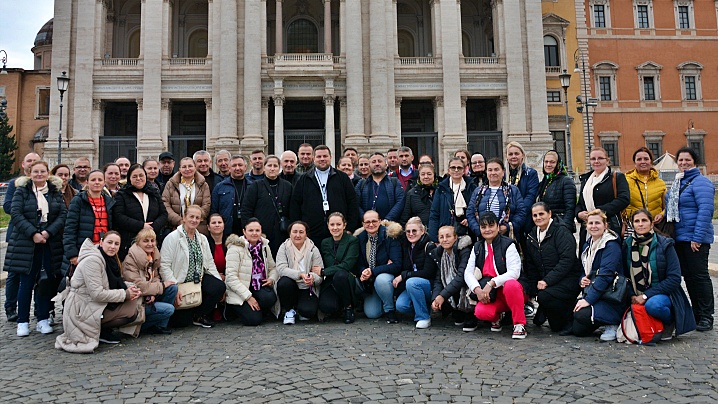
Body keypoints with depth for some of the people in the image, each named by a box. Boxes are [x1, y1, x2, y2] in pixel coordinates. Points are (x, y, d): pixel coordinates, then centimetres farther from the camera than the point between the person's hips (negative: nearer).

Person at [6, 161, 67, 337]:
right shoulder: (21, 191, 5)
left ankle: (43, 320, 14)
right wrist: (33, 234, -16)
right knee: (26, 282, 2)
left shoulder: (55, 192, 10)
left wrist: (49, 232, -12)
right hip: (26, 244, -2)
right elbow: (15, 213, -6)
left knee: (46, 281, 4)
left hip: (50, 244, 2)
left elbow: (63, 214, 1)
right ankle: (23, 322, 12)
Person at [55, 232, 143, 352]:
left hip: (94, 305, 10)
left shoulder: (110, 259, 8)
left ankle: (102, 331, 4)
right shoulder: (92, 260, -21)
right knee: (131, 312, -19)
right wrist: (125, 294, -19)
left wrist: (129, 288, -8)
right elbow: (97, 294, -25)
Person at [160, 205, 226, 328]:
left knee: (219, 287, -23)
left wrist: (220, 282, -2)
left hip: (199, 280, 5)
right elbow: (164, 266, -15)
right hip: (180, 282, -5)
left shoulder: (203, 239, 11)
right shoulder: (172, 238, -9)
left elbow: (210, 264, 10)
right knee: (182, 321, -12)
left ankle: (199, 316, -1)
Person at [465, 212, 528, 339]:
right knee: (480, 312, -27)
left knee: (511, 285, -39)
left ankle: (520, 324, -18)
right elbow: (468, 272, 2)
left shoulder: (508, 245, -6)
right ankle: (497, 317, 11)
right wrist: (477, 289, -17)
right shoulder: (477, 248, 10)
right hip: (491, 295, 3)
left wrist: (491, 283, -26)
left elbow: (514, 272, -17)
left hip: (511, 290, -3)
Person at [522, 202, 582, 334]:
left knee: (544, 296, -32)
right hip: (543, 280, 7)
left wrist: (547, 281, -24)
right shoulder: (531, 236, 12)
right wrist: (536, 284, -4)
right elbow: (530, 265, 12)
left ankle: (568, 321, -3)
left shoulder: (561, 232, -9)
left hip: (568, 279, -7)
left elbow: (567, 261, -19)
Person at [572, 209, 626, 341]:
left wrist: (588, 299, -27)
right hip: (591, 293, 8)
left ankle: (613, 324, -4)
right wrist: (582, 280, -2)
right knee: (577, 330, -4)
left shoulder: (611, 245, -13)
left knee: (582, 314, -31)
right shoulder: (587, 245, 14)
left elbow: (605, 275, -22)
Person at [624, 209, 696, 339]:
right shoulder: (628, 245, 2)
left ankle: (670, 322, -2)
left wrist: (646, 295, -18)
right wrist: (632, 295, -12)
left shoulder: (664, 244, -8)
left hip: (662, 294, -4)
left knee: (653, 305, -37)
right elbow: (626, 275, 6)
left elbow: (674, 278, -12)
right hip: (637, 297, 4)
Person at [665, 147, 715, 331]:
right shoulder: (677, 182, 16)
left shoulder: (700, 182, -10)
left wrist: (697, 237, -22)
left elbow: (705, 210, -18)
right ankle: (696, 314, 20)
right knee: (688, 275, 11)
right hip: (679, 238, 8)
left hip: (694, 238, -8)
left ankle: (706, 317, 6)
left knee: (699, 275, -3)